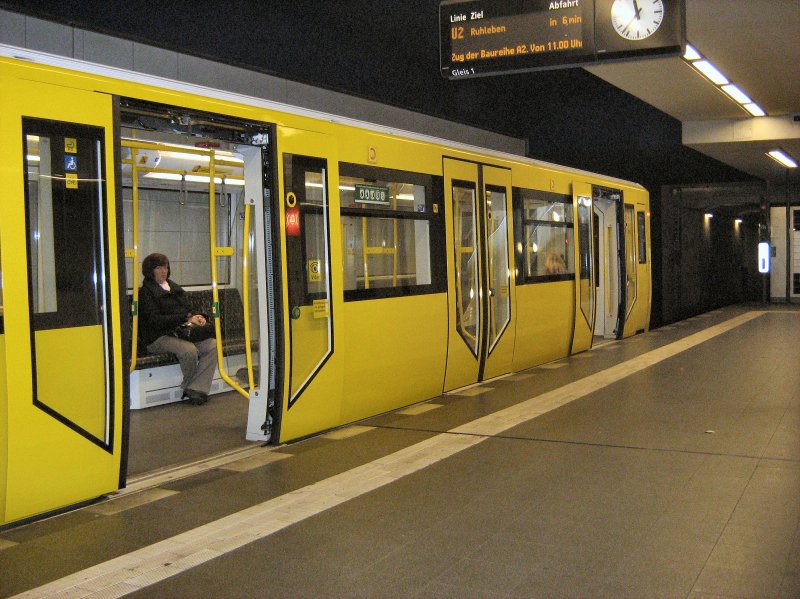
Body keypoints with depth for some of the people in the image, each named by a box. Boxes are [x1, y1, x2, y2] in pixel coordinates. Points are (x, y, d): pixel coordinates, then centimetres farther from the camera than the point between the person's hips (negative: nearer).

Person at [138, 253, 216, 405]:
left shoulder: (175, 288, 23)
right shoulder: (145, 293, 0)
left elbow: (187, 311, 25)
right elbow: (155, 320, -14)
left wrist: (197, 317, 0)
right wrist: (186, 318, -19)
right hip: (158, 339, -7)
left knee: (212, 345, -19)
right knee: (189, 350, -34)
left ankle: (196, 389, -24)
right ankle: (189, 387, -8)